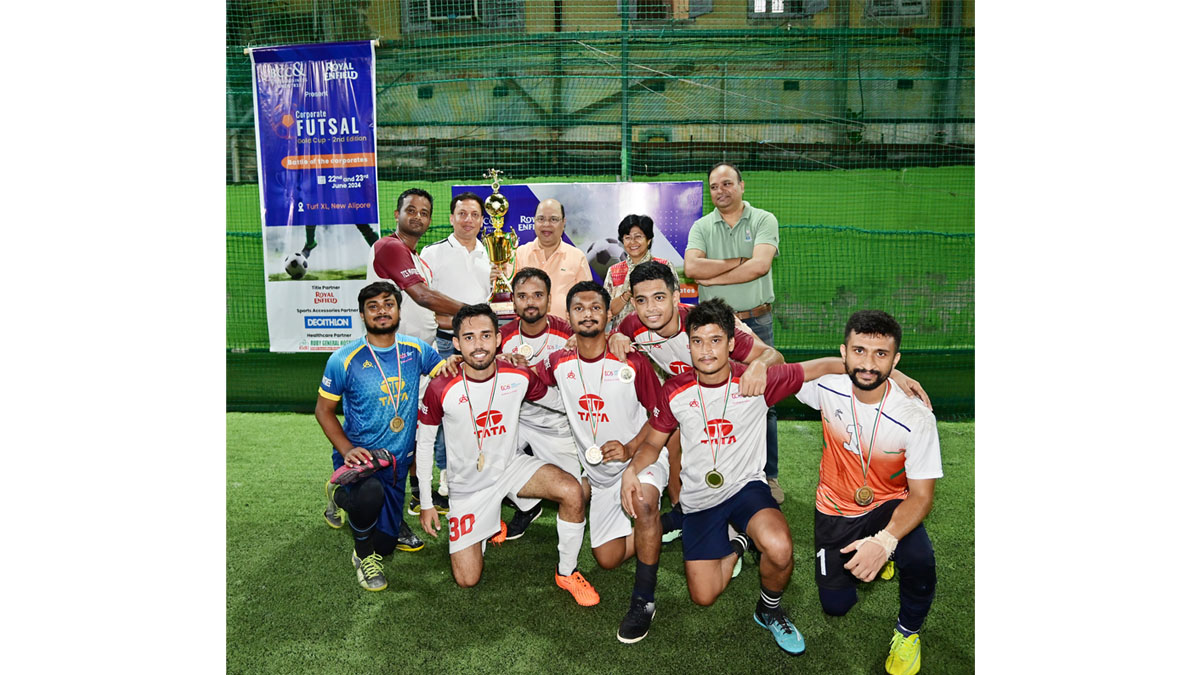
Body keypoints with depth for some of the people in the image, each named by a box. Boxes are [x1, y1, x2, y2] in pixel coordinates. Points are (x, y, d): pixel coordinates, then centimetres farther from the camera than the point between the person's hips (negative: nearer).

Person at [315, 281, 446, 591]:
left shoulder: (416, 350, -1)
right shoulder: (344, 359, -9)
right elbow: (324, 410, -2)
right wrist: (347, 450, -17)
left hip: (398, 461, 4)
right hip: (359, 458, -4)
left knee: (384, 545, 9)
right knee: (371, 492, -40)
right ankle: (363, 553, -6)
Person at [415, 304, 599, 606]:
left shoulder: (519, 377, -16)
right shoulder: (441, 389, -20)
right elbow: (424, 442, -4)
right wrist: (426, 503, -1)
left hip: (511, 465, 1)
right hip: (468, 485, -1)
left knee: (572, 492, -28)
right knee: (467, 580, -1)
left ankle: (567, 572, -3)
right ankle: (488, 523, 32)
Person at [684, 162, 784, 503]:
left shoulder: (764, 220, 3)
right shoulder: (701, 227, 9)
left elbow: (761, 265, -13)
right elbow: (691, 267, -9)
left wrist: (712, 277, -9)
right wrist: (740, 261, -10)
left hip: (756, 324, -1)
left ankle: (768, 477, 15)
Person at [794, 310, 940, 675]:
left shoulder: (917, 419, -26)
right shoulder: (827, 388, -19)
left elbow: (921, 496, -21)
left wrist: (885, 541, -37)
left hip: (890, 505, -2)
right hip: (835, 509, 2)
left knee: (919, 562, -32)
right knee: (835, 605, 2)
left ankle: (908, 631, 2)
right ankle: (866, 553, 34)